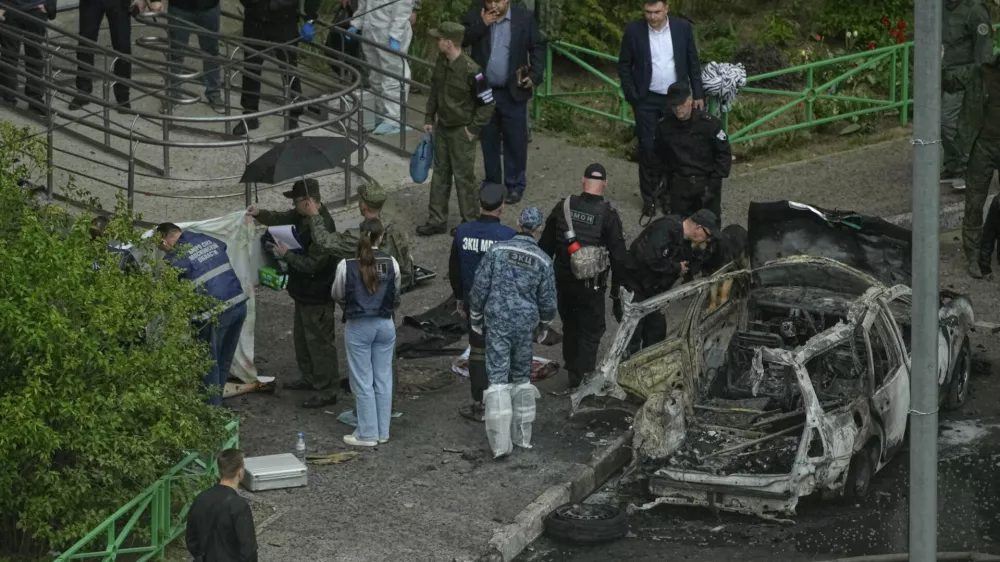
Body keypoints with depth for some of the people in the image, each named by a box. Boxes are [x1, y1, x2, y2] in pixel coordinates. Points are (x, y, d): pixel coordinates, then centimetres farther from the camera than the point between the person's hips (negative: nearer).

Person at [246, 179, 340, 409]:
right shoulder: (303, 216, 0)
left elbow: (312, 264, -29)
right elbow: (282, 218, 14)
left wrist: (286, 255, -19)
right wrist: (260, 214, -3)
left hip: (317, 297, -11)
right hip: (304, 293, 11)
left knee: (319, 342, -2)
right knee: (302, 337, 25)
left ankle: (327, 392, 6)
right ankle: (309, 379, 41)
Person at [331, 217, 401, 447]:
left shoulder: (347, 266, -14)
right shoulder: (391, 264, -7)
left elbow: (337, 295, 1)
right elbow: (396, 296, 7)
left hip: (358, 326, -3)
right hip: (385, 324, 3)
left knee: (362, 381, 5)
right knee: (383, 378, 12)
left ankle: (367, 433, 9)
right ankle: (382, 432, 19)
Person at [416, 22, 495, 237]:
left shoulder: (471, 70, -24)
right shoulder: (441, 63, -1)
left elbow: (487, 103, -17)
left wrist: (473, 128, -14)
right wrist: (429, 119, 12)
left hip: (461, 132, -8)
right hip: (442, 128, 8)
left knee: (463, 176, 2)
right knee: (440, 173, 14)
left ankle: (470, 222, 16)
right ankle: (437, 220, 23)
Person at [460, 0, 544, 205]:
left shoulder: (524, 17, -5)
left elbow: (538, 47, 1)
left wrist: (535, 76, -9)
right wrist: (481, 25, -19)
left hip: (513, 92, -2)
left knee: (515, 140, 3)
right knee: (488, 140, 11)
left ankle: (515, 185, 13)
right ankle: (492, 184, 23)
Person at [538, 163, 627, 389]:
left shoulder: (563, 207, -6)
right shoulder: (608, 215, -16)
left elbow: (546, 245, 4)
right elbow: (618, 255, -12)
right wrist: (617, 287, 0)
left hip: (562, 280, 4)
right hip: (591, 285, -4)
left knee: (570, 325, 23)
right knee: (591, 331, 8)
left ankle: (572, 367, 41)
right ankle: (580, 378, 2)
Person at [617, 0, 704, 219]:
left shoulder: (682, 27, -4)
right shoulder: (633, 30, -7)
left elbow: (693, 62, 3)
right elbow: (624, 65, 0)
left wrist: (698, 94, 1)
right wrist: (632, 97, -4)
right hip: (647, 100, -1)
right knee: (647, 148, 0)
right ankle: (649, 198, 10)